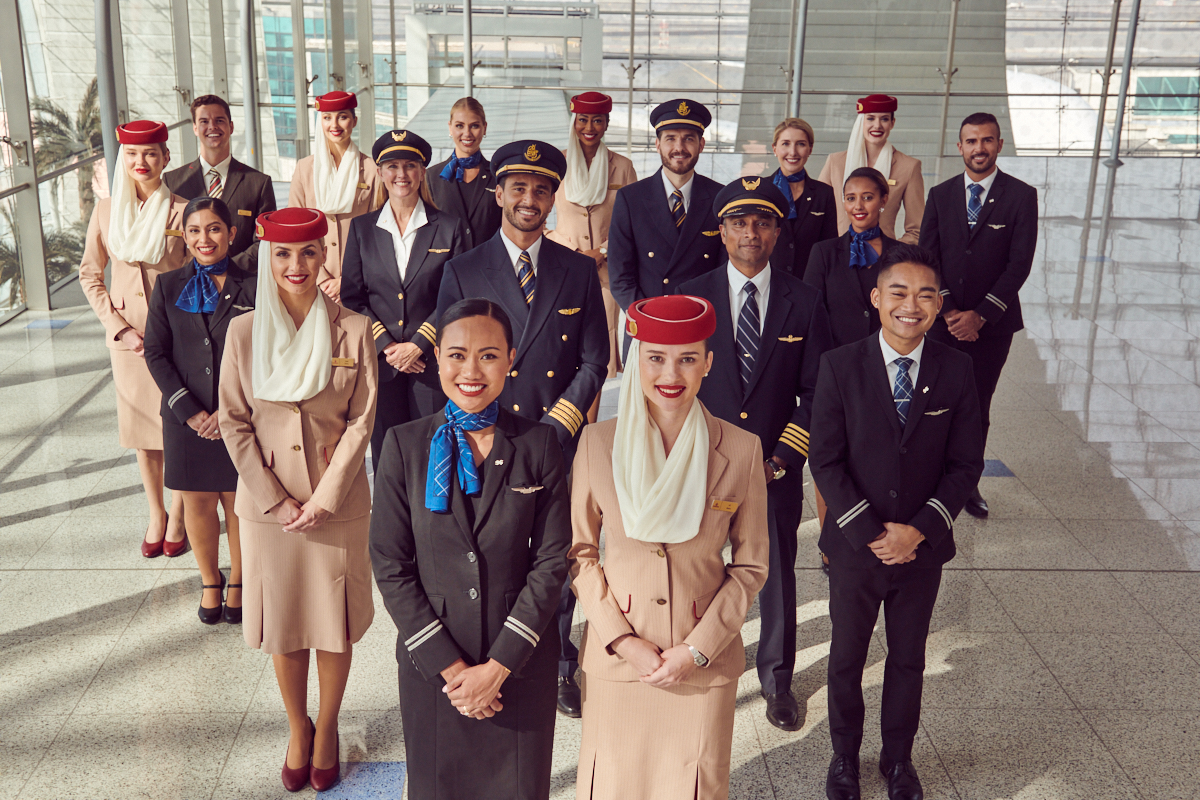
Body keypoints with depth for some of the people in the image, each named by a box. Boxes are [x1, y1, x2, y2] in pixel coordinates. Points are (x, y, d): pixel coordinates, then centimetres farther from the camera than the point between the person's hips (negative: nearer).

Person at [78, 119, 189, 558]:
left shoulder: (183, 211, -8)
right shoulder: (106, 210, 1)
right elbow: (90, 274, 7)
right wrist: (116, 325, -3)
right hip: (128, 336, 3)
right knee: (140, 427, 12)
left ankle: (178, 515, 20)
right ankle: (155, 513, 27)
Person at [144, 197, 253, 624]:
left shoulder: (251, 287, -2)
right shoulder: (168, 287, 4)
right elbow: (156, 353, 1)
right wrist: (189, 411, -9)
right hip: (186, 417, 2)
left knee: (238, 501, 8)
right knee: (197, 501, 11)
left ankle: (238, 582, 27)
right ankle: (210, 581, 30)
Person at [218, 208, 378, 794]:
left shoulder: (353, 329, -6)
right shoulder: (244, 331, -3)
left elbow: (361, 420, -5)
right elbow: (234, 422, -1)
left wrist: (324, 499, -11)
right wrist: (275, 501, -8)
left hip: (338, 504, -1)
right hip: (269, 504, 1)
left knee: (335, 623, 9)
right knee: (283, 624, 12)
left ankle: (327, 729, 30)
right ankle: (297, 728, 34)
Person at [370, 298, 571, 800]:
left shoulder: (539, 444, -6)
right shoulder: (405, 445, -5)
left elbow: (552, 560, -7)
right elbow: (390, 565, -6)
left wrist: (498, 665, -12)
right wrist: (449, 666, -11)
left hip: (521, 662, 0)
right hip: (431, 663, 0)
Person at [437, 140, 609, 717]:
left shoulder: (580, 272, 4)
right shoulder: (463, 271, 2)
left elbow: (595, 361, 4)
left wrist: (555, 427, -6)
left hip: (559, 442, 1)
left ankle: (561, 666, 28)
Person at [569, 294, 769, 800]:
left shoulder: (741, 449, -7)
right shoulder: (598, 443, -6)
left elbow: (751, 565, -1)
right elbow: (579, 551, 0)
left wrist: (698, 649, -8)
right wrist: (621, 639, -8)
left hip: (705, 663, 0)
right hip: (616, 660, 0)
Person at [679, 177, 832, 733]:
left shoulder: (804, 303, 0)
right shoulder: (692, 298, 0)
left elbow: (815, 392, 1)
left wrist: (781, 457, -8)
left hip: (776, 468, 1)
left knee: (778, 576, 12)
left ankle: (777, 680, 33)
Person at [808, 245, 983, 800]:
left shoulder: (956, 369, -6)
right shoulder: (840, 366, -11)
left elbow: (966, 463, -4)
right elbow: (825, 461, -11)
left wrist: (918, 530, -14)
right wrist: (871, 532, -16)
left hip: (923, 547, 1)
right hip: (855, 546, -1)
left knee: (908, 660, 18)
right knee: (846, 659, 15)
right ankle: (845, 755, 37)